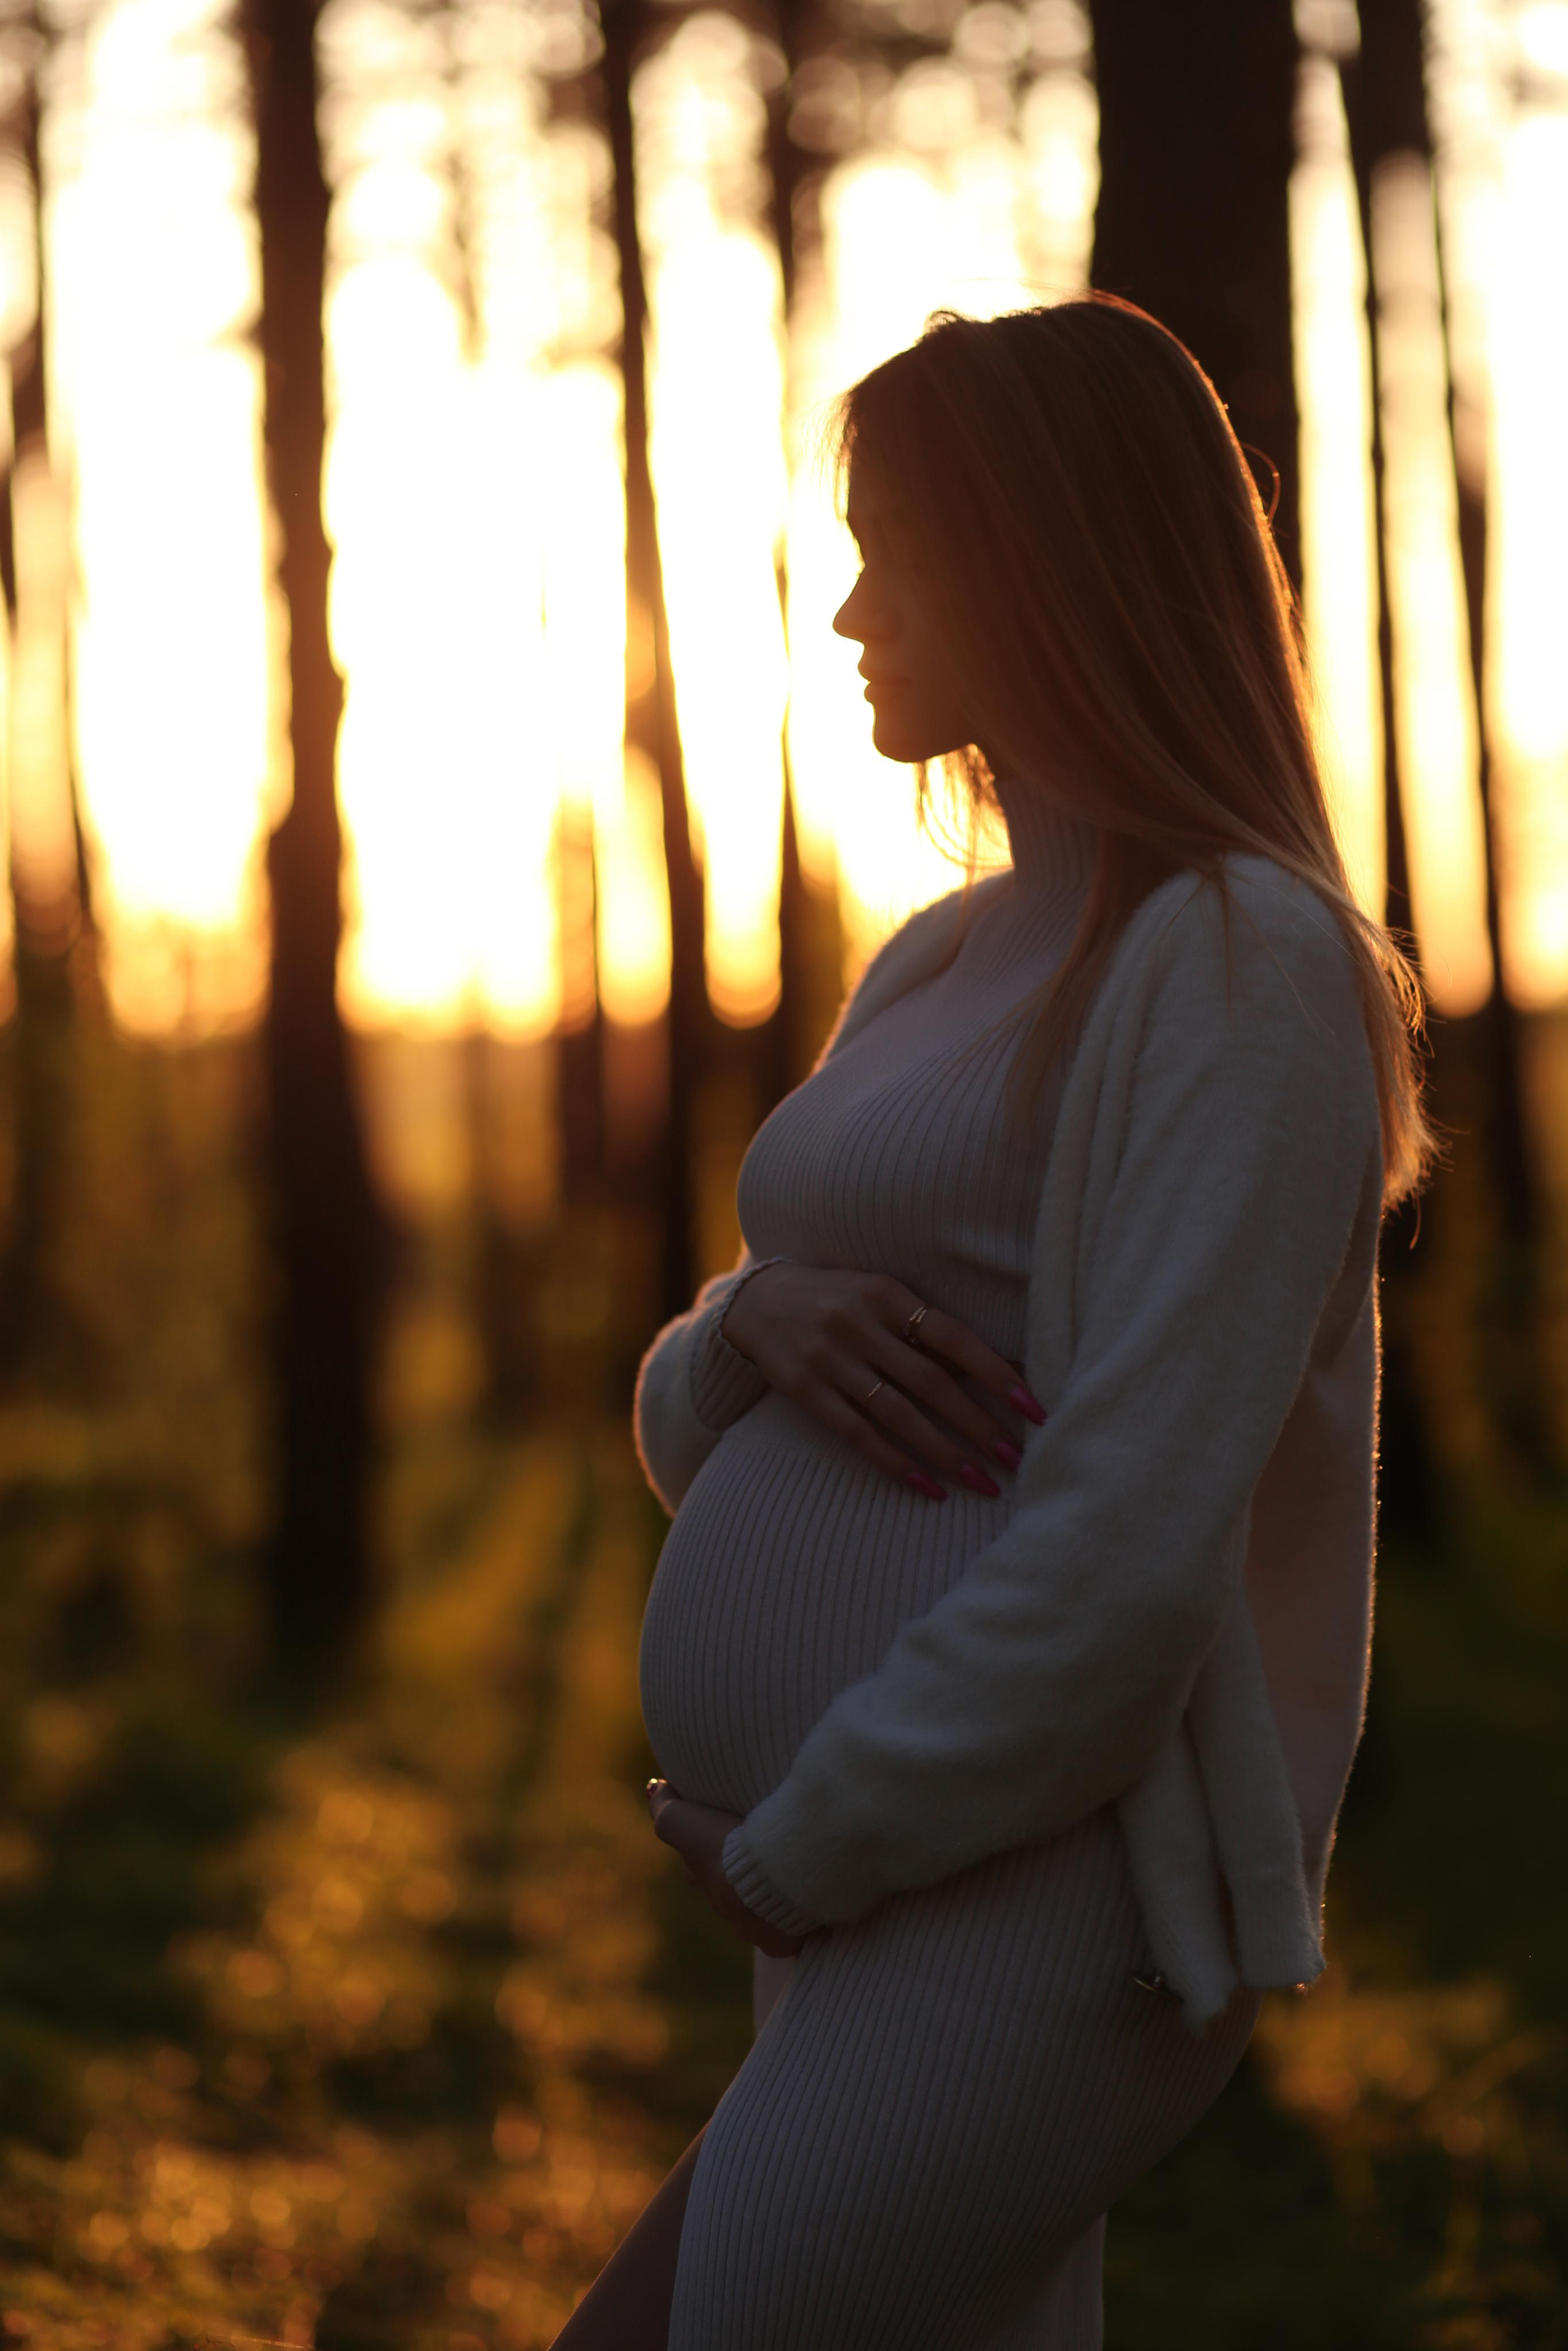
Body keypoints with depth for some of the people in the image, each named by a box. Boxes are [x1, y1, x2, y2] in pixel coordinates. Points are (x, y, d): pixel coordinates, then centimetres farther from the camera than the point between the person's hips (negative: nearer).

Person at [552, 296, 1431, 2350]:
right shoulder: (939, 968, 16)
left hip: (1037, 1924, -9)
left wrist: (793, 1854, -12)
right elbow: (689, 1431, 17)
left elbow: (1125, 1570, -21)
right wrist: (758, 1323, -6)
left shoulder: (1238, 962, -12)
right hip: (880, 1922, 9)